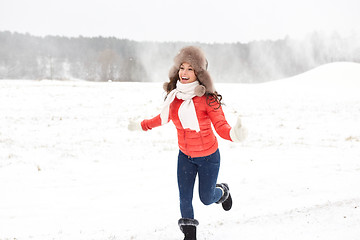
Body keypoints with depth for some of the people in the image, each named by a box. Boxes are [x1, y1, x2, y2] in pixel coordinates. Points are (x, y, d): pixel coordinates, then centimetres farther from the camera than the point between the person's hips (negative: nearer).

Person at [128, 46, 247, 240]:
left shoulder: (207, 98, -22)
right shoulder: (174, 95, -8)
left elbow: (221, 126, -26)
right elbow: (164, 118, 12)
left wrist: (233, 134, -48)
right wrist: (141, 125, 20)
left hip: (208, 157, -3)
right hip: (185, 156, 4)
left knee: (206, 198, 12)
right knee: (185, 198, 3)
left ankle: (222, 191, 47)